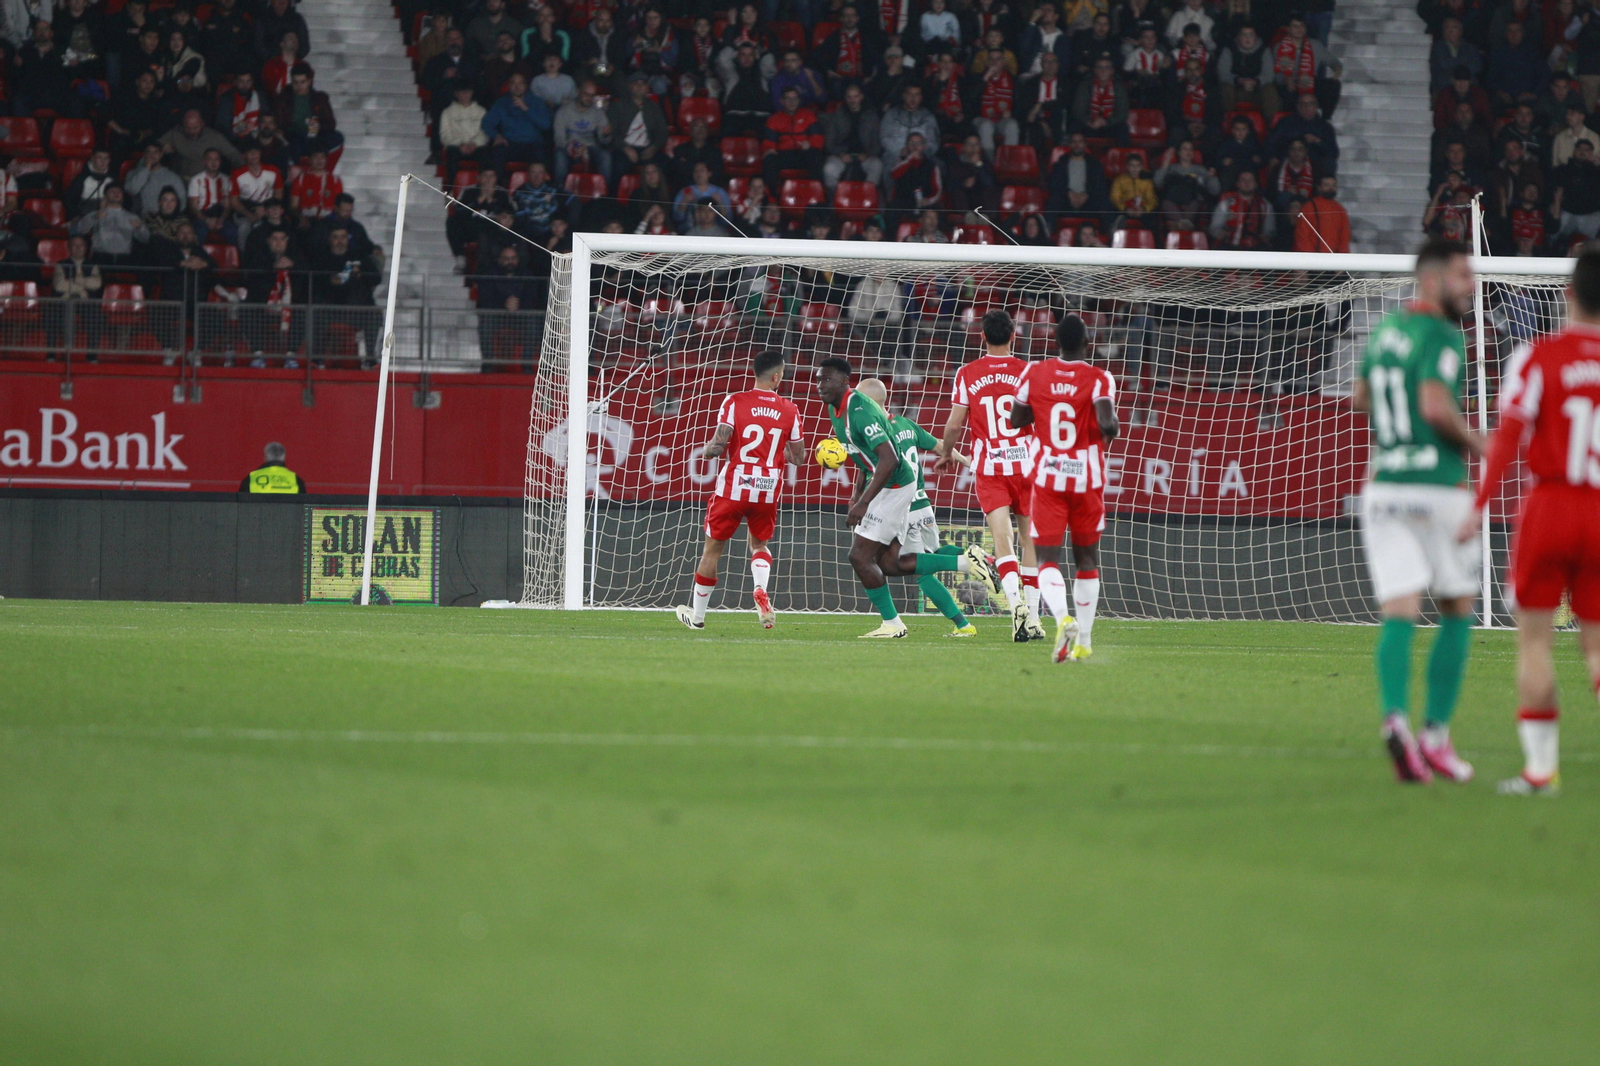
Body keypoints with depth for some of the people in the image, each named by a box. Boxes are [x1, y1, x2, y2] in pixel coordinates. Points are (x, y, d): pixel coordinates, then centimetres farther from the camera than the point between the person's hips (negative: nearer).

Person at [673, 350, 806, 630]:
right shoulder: (790, 410, 0)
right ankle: (761, 590, -8)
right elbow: (798, 457, 6)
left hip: (733, 488, -2)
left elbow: (719, 444, -15)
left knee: (713, 549, 13)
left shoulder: (735, 401, -8)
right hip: (768, 490, 2)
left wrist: (705, 452, 7)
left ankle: (697, 615, 22)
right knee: (759, 544, 23)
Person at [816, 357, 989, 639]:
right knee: (890, 563, 9)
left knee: (860, 556, -6)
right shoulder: (836, 409, 8)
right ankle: (967, 562, 12)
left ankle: (891, 623, 5)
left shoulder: (859, 411, -23)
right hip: (890, 486, 10)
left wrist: (863, 502, -31)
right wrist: (856, 493, 15)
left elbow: (889, 460, -30)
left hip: (893, 486, -10)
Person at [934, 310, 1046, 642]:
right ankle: (1032, 619, 13)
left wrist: (946, 453, 21)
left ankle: (1016, 600, -34)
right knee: (1030, 539, 11)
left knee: (1002, 537, -10)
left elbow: (954, 424, 2)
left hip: (988, 467, -1)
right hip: (1026, 464, 1)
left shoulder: (967, 374, 1)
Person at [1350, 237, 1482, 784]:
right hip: (1436, 486, -6)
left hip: (1383, 487, 6)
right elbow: (1436, 407, -22)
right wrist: (1475, 443, -7)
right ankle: (1436, 734, 6)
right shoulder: (1441, 335, -11)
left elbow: (1360, 399, 25)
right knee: (1457, 611, 9)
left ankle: (1394, 714, -25)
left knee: (1398, 615, -2)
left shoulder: (1385, 329, 14)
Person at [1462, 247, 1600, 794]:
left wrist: (1479, 507, -7)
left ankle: (1540, 765, 2)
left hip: (1549, 504, -2)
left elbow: (1508, 436, -9)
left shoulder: (1537, 358, -5)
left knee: (1534, 636, 6)